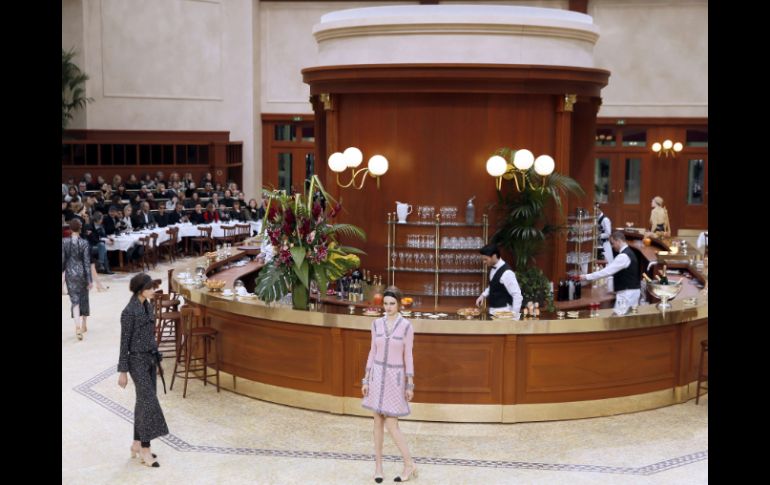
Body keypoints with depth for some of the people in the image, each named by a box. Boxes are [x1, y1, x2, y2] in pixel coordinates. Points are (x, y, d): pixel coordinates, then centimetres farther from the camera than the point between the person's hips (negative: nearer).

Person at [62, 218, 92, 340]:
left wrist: (62, 272, 15)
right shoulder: (84, 243, -12)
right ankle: (83, 325, 30)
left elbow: (63, 259, -1)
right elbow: (87, 262, -11)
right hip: (81, 272, -1)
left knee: (75, 300, 3)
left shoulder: (64, 242, -7)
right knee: (84, 298, 16)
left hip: (70, 273, 1)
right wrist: (89, 280, -7)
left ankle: (77, 326, -14)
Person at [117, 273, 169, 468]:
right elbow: (124, 342, -14)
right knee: (149, 401, -9)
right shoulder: (129, 311, -17)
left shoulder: (148, 306, 8)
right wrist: (123, 371, -12)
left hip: (150, 358, 8)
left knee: (143, 401, 12)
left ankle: (137, 444, 22)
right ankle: (145, 449, -2)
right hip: (137, 360, -8)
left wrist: (156, 359, 19)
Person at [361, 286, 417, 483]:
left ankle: (409, 464, 11)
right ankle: (378, 464, 19)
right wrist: (366, 379, 5)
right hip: (377, 375, 3)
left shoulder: (406, 326, -8)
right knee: (378, 422, 8)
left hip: (395, 377, -3)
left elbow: (408, 357, -5)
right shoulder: (377, 324, 2)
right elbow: (373, 352, 7)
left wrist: (410, 385, -6)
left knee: (391, 425, -5)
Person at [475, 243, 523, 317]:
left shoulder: (506, 272, -22)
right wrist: (483, 295, 8)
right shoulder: (493, 269, 5)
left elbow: (517, 296, -21)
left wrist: (514, 314, -21)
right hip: (493, 312, 9)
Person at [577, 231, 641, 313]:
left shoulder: (624, 256, -19)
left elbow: (607, 271, -23)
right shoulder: (628, 253, 14)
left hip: (627, 293, -10)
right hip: (631, 291, 10)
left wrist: (587, 277, -20)